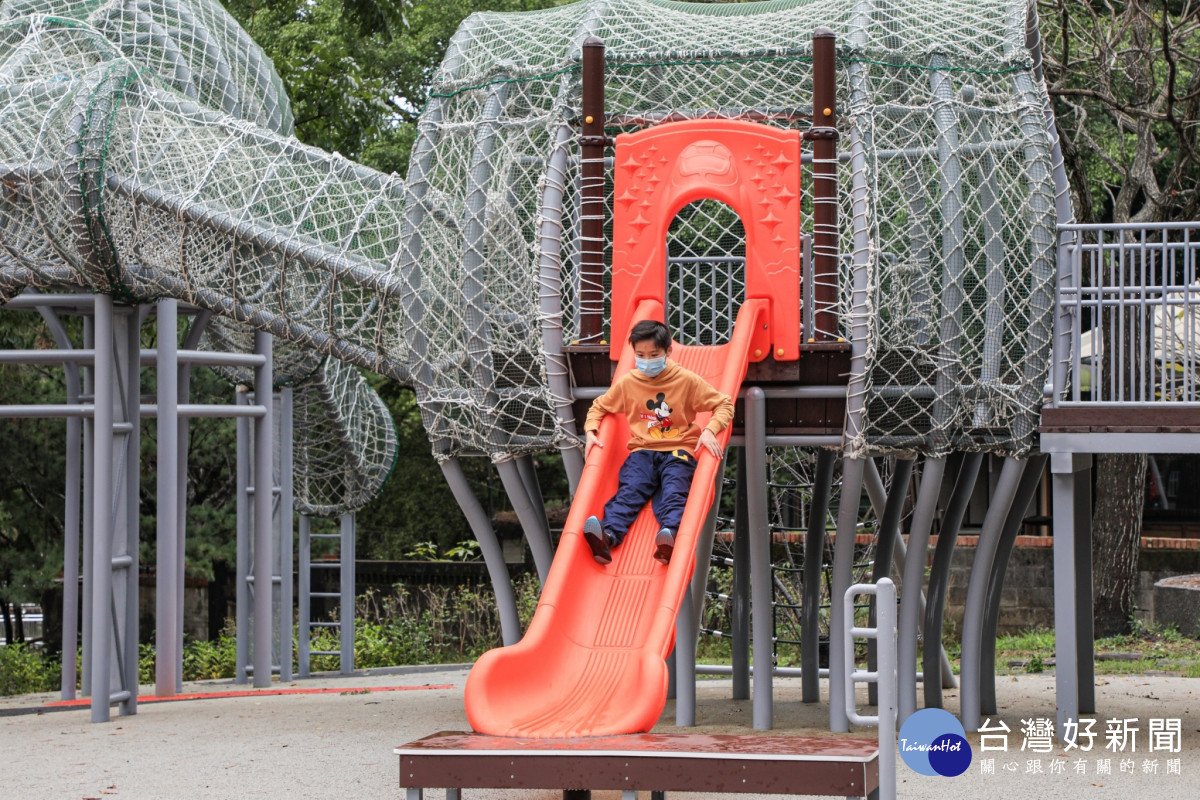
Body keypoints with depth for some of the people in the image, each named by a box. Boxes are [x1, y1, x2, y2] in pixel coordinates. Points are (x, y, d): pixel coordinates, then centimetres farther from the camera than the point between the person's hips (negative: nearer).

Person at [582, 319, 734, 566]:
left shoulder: (687, 381, 2)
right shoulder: (627, 383, 9)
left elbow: (724, 405, 4)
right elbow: (599, 406, 23)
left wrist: (710, 431, -14)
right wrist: (591, 432, 3)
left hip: (678, 452, -1)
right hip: (642, 451, 2)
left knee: (673, 493, -28)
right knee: (629, 490, -25)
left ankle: (669, 536, -57)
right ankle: (607, 535, -51)